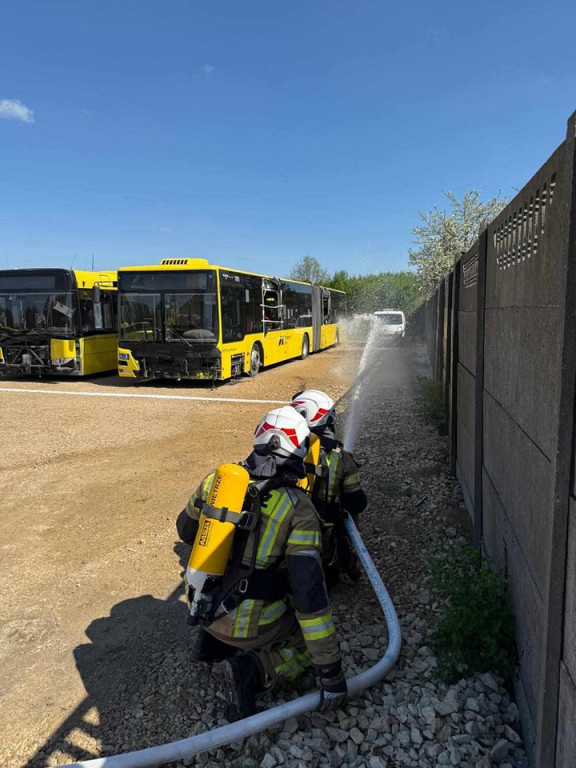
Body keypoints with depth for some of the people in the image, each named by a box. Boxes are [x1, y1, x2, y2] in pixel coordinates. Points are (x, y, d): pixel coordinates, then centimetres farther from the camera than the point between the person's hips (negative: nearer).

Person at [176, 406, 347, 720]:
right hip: (254, 624, -5)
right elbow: (308, 592, -24)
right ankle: (253, 670, -6)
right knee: (310, 643, 19)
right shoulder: (298, 510, -22)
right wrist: (331, 671, -15)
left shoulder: (218, 479, -9)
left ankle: (214, 643, 12)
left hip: (203, 607, 5)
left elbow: (186, 530, 9)